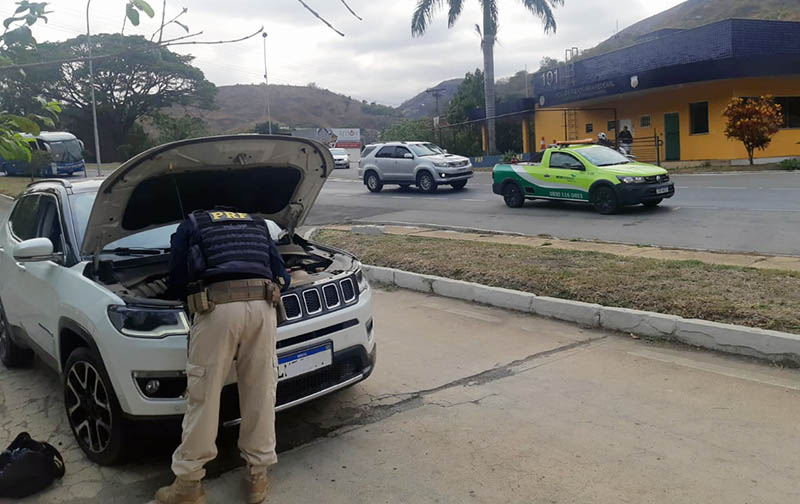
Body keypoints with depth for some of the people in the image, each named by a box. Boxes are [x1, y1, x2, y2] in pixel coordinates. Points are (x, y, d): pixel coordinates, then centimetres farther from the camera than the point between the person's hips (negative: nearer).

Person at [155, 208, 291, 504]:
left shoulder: (190, 226, 24)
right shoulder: (258, 225, 32)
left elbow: (177, 281, 17)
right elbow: (281, 277, 26)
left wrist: (194, 299, 38)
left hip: (217, 307, -3)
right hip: (261, 306, 3)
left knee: (203, 396, 6)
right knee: (260, 393, 12)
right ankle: (258, 474, 23)